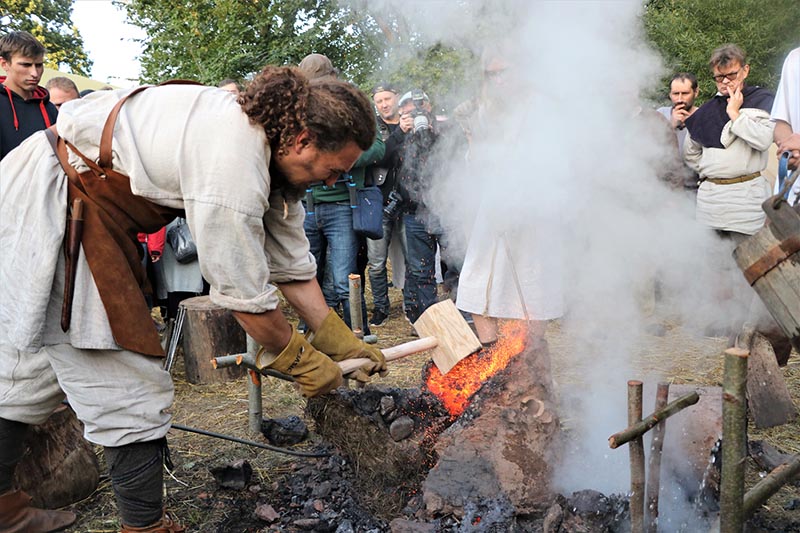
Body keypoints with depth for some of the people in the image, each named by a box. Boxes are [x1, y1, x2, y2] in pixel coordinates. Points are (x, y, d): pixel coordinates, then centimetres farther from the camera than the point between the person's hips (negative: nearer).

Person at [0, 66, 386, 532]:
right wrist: (304, 362, -10)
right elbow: (245, 294, -25)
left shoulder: (272, 148, -1)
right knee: (129, 383, -6)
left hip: (89, 211, 10)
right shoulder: (232, 165, -31)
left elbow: (292, 265, 4)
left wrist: (342, 343, 5)